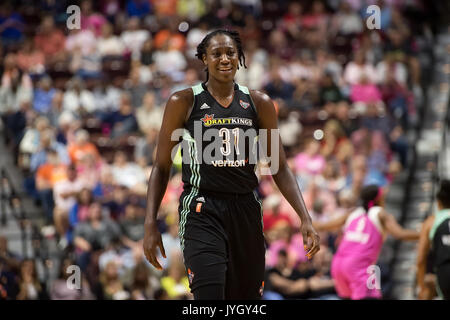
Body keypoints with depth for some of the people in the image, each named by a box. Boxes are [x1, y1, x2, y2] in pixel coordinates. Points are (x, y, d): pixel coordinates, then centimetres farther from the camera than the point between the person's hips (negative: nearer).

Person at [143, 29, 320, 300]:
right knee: (209, 294, -21)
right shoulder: (184, 102, -1)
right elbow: (162, 167, 3)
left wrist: (305, 219, -2)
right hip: (202, 210, -4)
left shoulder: (259, 103, 6)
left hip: (246, 209, 4)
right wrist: (151, 224, -5)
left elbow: (280, 168, 8)